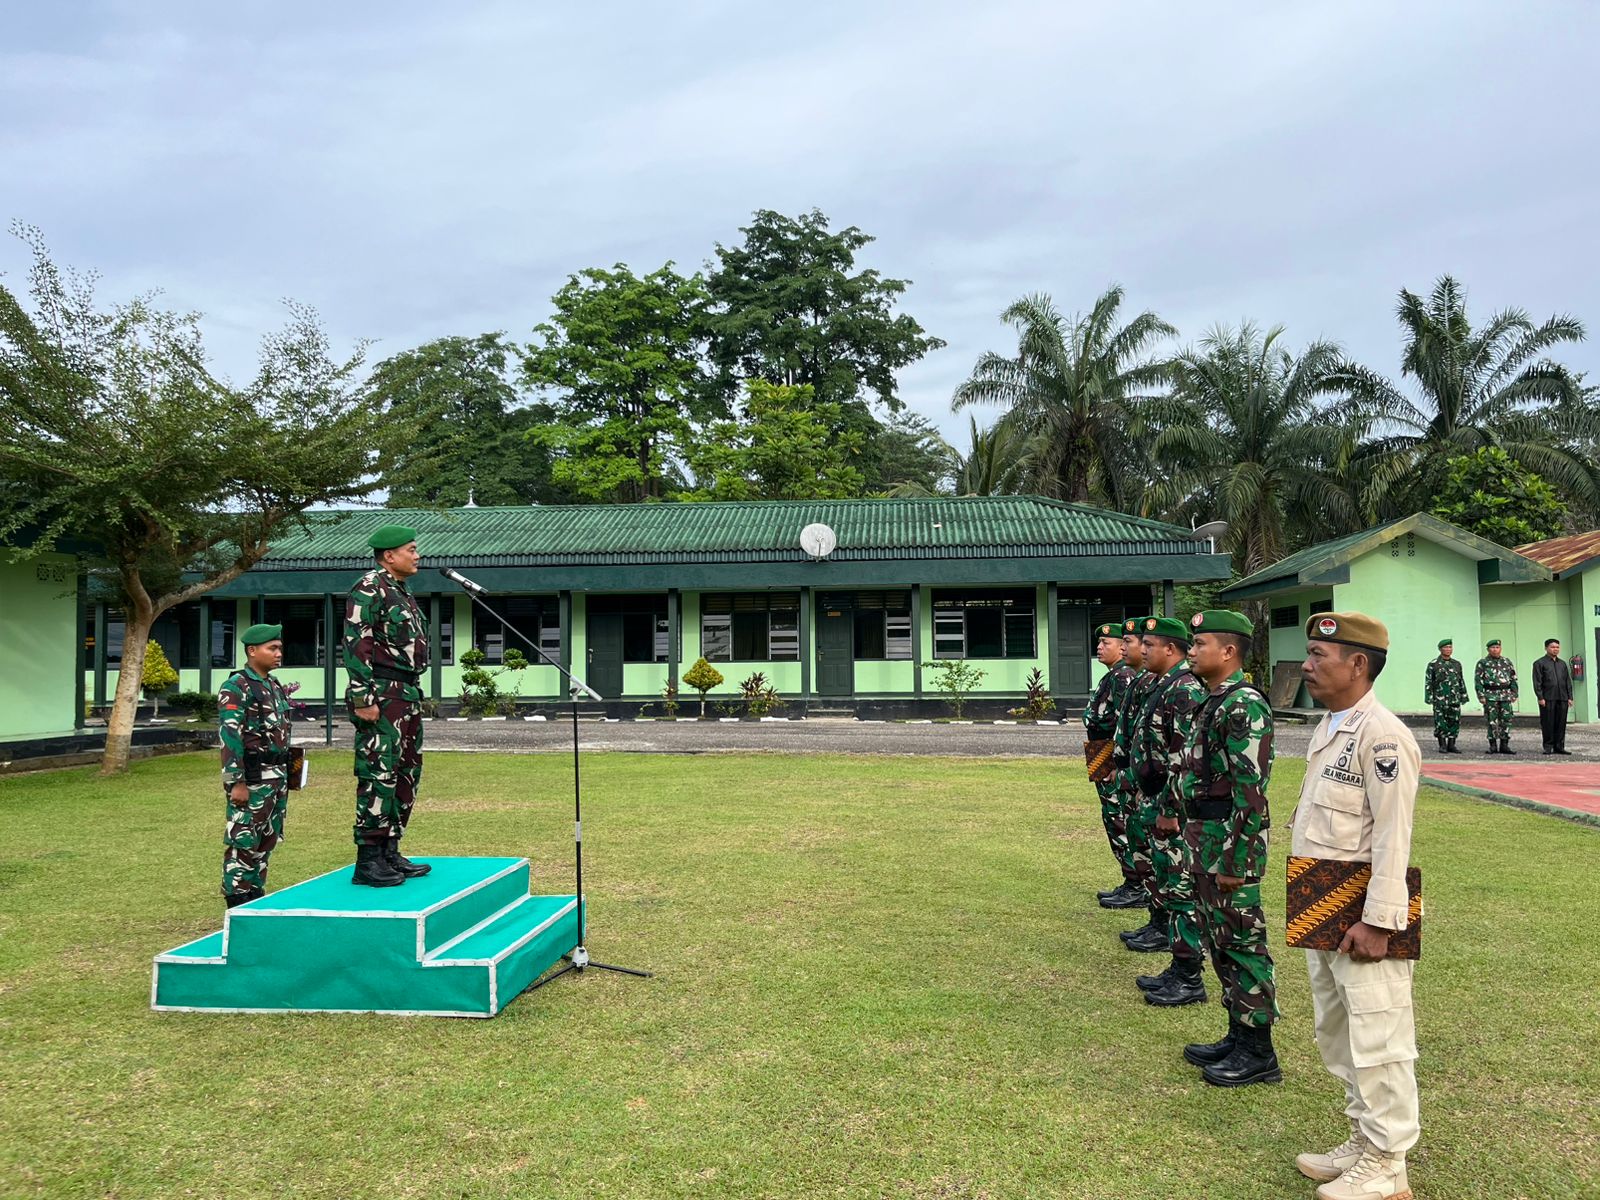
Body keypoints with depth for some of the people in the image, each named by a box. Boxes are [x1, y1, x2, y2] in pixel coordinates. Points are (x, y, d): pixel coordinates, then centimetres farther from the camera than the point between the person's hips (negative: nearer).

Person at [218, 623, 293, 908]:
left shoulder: (275, 685, 14)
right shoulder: (236, 687, -11)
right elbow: (229, 737, -17)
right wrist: (237, 783, -21)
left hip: (278, 776, 8)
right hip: (252, 777, -8)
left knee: (266, 841, 14)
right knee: (243, 842, -2)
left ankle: (256, 899, 24)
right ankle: (237, 906, 5)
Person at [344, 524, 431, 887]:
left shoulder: (402, 592, 21)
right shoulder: (369, 588, -9)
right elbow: (356, 645, -17)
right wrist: (363, 698, -21)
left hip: (408, 695, 10)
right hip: (382, 696, -10)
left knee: (406, 775, 13)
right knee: (379, 775, -9)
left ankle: (390, 853, 21)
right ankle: (368, 861, -4)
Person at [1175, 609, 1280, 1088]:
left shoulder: (1244, 705, -18)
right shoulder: (1214, 702, 13)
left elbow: (1251, 791, -22)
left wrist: (1233, 861, -22)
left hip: (1229, 840, -10)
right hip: (1205, 837, 10)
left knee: (1243, 943, 0)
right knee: (1220, 942, 17)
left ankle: (1258, 1053, 11)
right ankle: (1238, 1036, 28)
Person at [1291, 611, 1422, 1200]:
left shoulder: (1381, 735, -18)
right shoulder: (1329, 727, 11)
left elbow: (1393, 838, -21)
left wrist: (1377, 921, -22)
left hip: (1362, 916, -10)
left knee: (1376, 1040, 2)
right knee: (1336, 1035, 20)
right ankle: (1363, 1141, 34)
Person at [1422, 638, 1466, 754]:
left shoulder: (1457, 664, 14)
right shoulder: (1433, 664, 0)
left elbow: (1462, 681, 18)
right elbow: (1428, 682, -2)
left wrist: (1464, 696, 13)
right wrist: (1429, 697, -8)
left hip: (1454, 699, 4)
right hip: (1440, 699, -4)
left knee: (1455, 721, 2)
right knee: (1440, 722, -4)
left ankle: (1451, 745, 10)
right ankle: (1442, 745, 4)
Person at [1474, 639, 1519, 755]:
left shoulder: (1507, 662, 13)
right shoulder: (1482, 663, 2)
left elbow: (1513, 679, 15)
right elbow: (1478, 680, -2)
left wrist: (1514, 694, 6)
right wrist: (1481, 696, -9)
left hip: (1506, 696, 3)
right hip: (1490, 696, -3)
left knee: (1506, 720, 1)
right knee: (1492, 722, -1)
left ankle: (1504, 745, 9)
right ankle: (1493, 746, 6)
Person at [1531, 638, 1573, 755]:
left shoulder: (1562, 664, 18)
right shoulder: (1539, 663, 1)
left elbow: (1568, 682, 18)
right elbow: (1537, 682, -5)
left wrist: (1570, 697, 9)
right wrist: (1540, 697, -12)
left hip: (1562, 699, 5)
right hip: (1547, 699, -5)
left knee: (1561, 723, 5)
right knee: (1548, 724, -2)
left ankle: (1559, 746, 11)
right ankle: (1548, 747, 4)